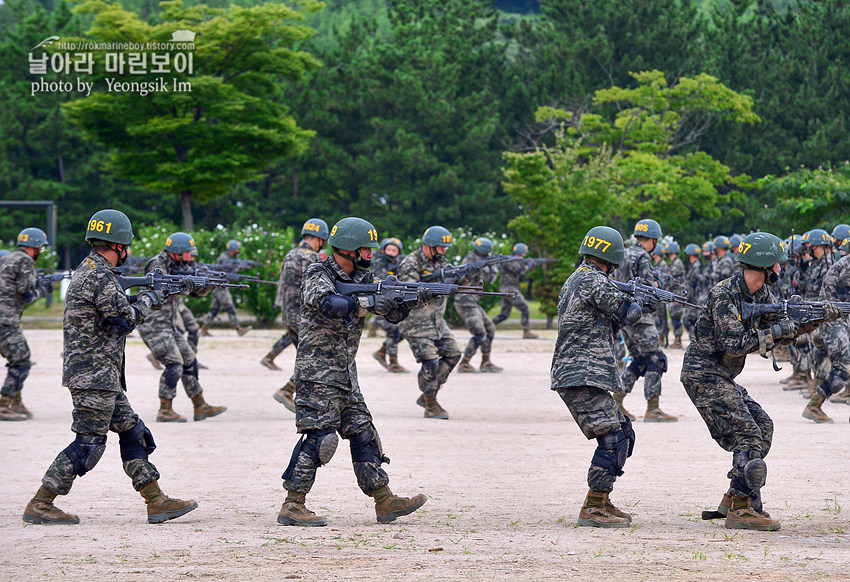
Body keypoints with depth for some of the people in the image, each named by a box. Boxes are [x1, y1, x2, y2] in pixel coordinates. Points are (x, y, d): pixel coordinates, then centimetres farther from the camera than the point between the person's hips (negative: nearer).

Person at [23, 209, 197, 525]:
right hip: (94, 375, -11)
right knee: (88, 444, -7)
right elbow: (124, 319, -16)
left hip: (103, 376, 11)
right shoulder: (101, 275, -18)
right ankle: (40, 505, -3)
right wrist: (148, 300, 0)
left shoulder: (88, 270, 15)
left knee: (132, 433, 11)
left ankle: (156, 502, 12)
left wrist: (142, 298, 16)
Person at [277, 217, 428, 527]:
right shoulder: (317, 276, -10)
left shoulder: (363, 279, 12)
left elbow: (394, 313, 11)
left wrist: (412, 299, -9)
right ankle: (292, 507, -8)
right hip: (317, 372, -8)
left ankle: (385, 502, 13)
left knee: (363, 433, 9)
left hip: (345, 374, 8)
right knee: (319, 436, -12)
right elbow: (328, 304, -31)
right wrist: (368, 303, -32)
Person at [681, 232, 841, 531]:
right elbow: (733, 344, -27)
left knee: (762, 426, 11)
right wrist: (777, 331, -21)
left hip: (722, 377, 10)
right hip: (703, 375, -10)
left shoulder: (761, 294, 7)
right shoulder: (723, 295, -21)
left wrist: (815, 319, -2)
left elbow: (781, 331, 11)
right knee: (748, 436, -15)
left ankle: (734, 499, 14)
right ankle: (742, 511, -14)